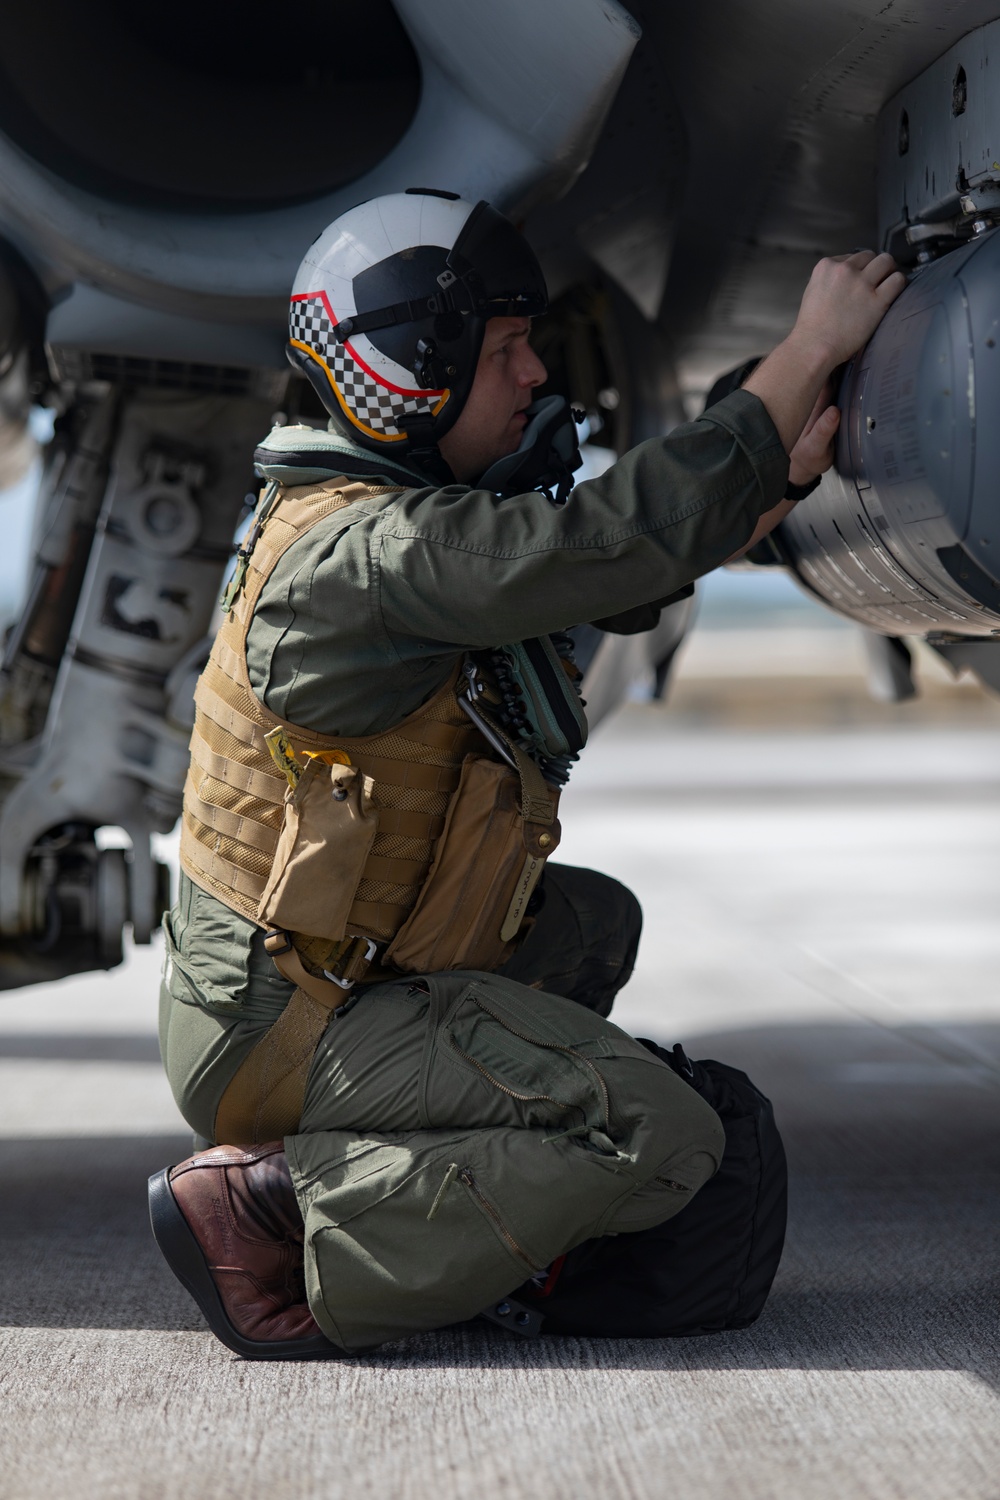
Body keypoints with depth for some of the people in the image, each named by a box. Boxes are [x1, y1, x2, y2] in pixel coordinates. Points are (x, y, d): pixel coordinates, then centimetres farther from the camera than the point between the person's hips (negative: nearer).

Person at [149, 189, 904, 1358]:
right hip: (282, 1031, -10)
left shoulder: (412, 513, 9)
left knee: (593, 922, 28)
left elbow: (628, 569, 18)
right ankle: (276, 1204, -13)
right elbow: (634, 534, -31)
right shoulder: (370, 551, -23)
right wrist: (808, 350, -22)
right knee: (664, 1143, -15)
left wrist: (790, 468, 6)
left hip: (320, 968, 10)